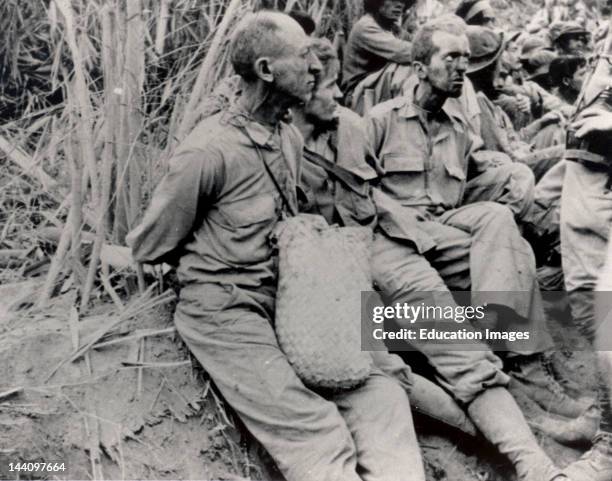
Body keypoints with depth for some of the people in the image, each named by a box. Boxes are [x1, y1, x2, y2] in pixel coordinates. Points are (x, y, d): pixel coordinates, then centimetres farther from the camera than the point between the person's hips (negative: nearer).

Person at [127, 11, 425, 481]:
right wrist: (209, 254, 5)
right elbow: (149, 247, -6)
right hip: (223, 310, -7)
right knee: (315, 436, -20)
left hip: (286, 299, 7)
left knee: (381, 396, -11)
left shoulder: (291, 137, 6)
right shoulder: (209, 151, -18)